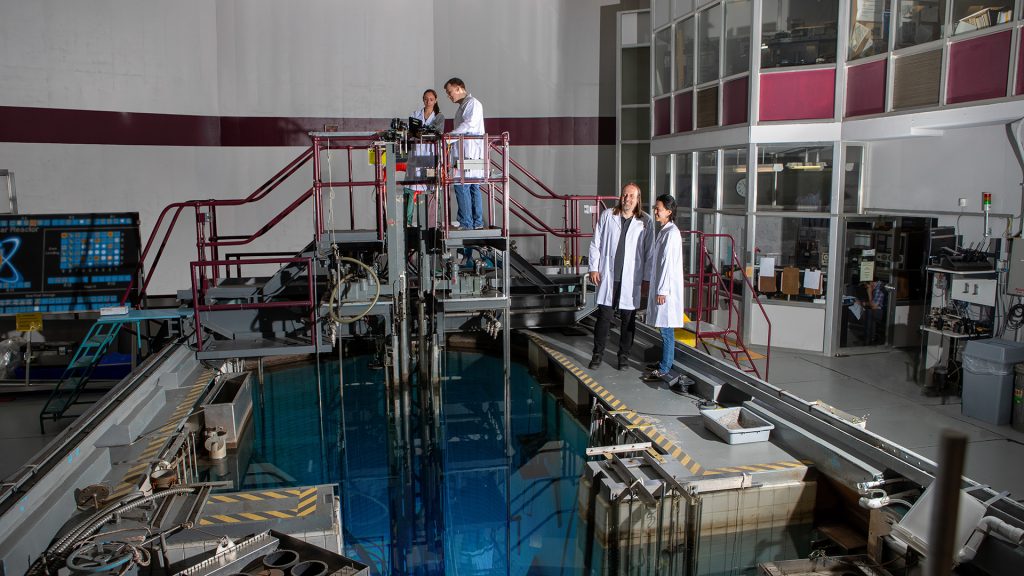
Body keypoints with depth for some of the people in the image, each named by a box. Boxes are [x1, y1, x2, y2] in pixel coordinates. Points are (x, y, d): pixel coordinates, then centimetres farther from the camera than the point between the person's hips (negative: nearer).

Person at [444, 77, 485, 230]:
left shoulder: (473, 103, -6)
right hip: (465, 154, 10)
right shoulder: (463, 106, 25)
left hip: (470, 154, -10)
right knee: (473, 187, 9)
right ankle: (477, 222, 12)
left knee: (462, 187, -10)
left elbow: (469, 124, -21)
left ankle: (466, 223, -8)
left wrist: (448, 135, -23)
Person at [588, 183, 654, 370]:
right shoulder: (607, 216, 3)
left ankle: (624, 355, 22)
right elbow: (595, 243, 7)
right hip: (608, 276, 0)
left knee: (628, 319, 8)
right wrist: (594, 268, 1)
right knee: (604, 316, 2)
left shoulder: (645, 222, 1)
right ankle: (598, 353, 16)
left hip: (631, 279, 0)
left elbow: (649, 252, 2)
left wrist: (646, 278, 0)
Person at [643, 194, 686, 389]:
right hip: (659, 285, 9)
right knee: (664, 328, 14)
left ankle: (664, 369, 2)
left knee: (666, 329, -4)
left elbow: (668, 263, -18)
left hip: (667, 288, -9)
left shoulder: (671, 233, -15)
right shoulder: (662, 231, 15)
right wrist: (651, 280, 23)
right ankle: (665, 363, 23)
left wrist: (662, 290, -19)